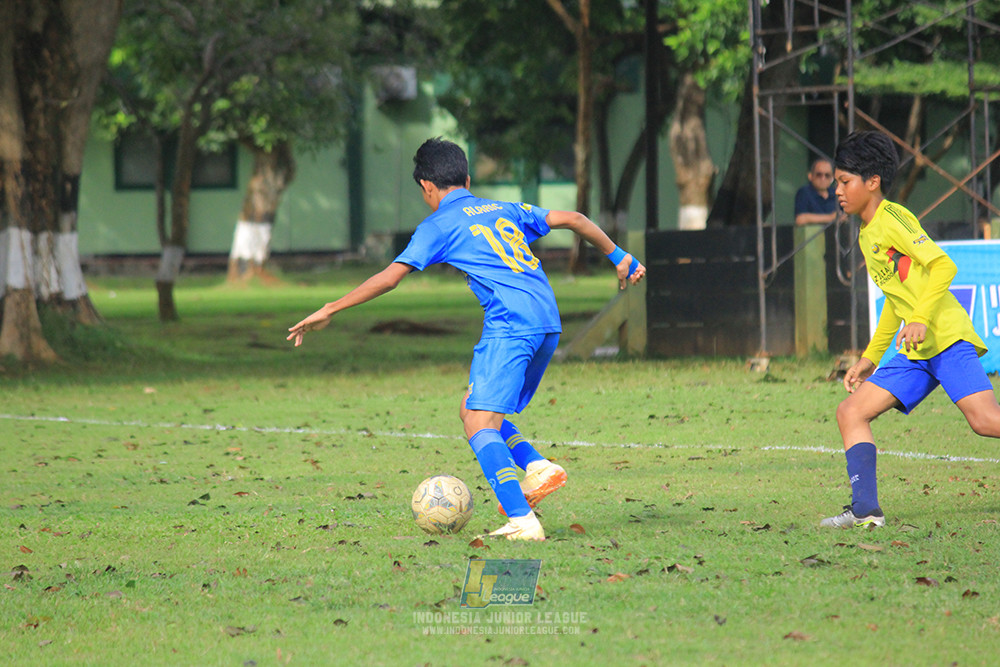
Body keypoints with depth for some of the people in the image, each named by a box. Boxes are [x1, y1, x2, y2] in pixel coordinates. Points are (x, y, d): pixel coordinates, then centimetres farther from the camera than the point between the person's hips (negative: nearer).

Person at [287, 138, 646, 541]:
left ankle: (522, 522, -25)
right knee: (473, 411, 18)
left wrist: (328, 311, 5)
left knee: (480, 426, -10)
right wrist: (619, 257, 37)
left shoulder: (438, 225, 7)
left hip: (510, 324, -7)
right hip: (548, 323, 7)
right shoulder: (505, 210, 24)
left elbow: (389, 277, 0)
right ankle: (538, 468, -1)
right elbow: (572, 219, 25)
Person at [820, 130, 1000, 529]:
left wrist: (922, 318, -26)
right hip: (915, 353, 9)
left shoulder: (892, 219, -6)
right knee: (851, 412, 1)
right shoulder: (866, 235, 21)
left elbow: (943, 266, -15)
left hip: (948, 338, -9)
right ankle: (865, 509, -7)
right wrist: (870, 358, 30)